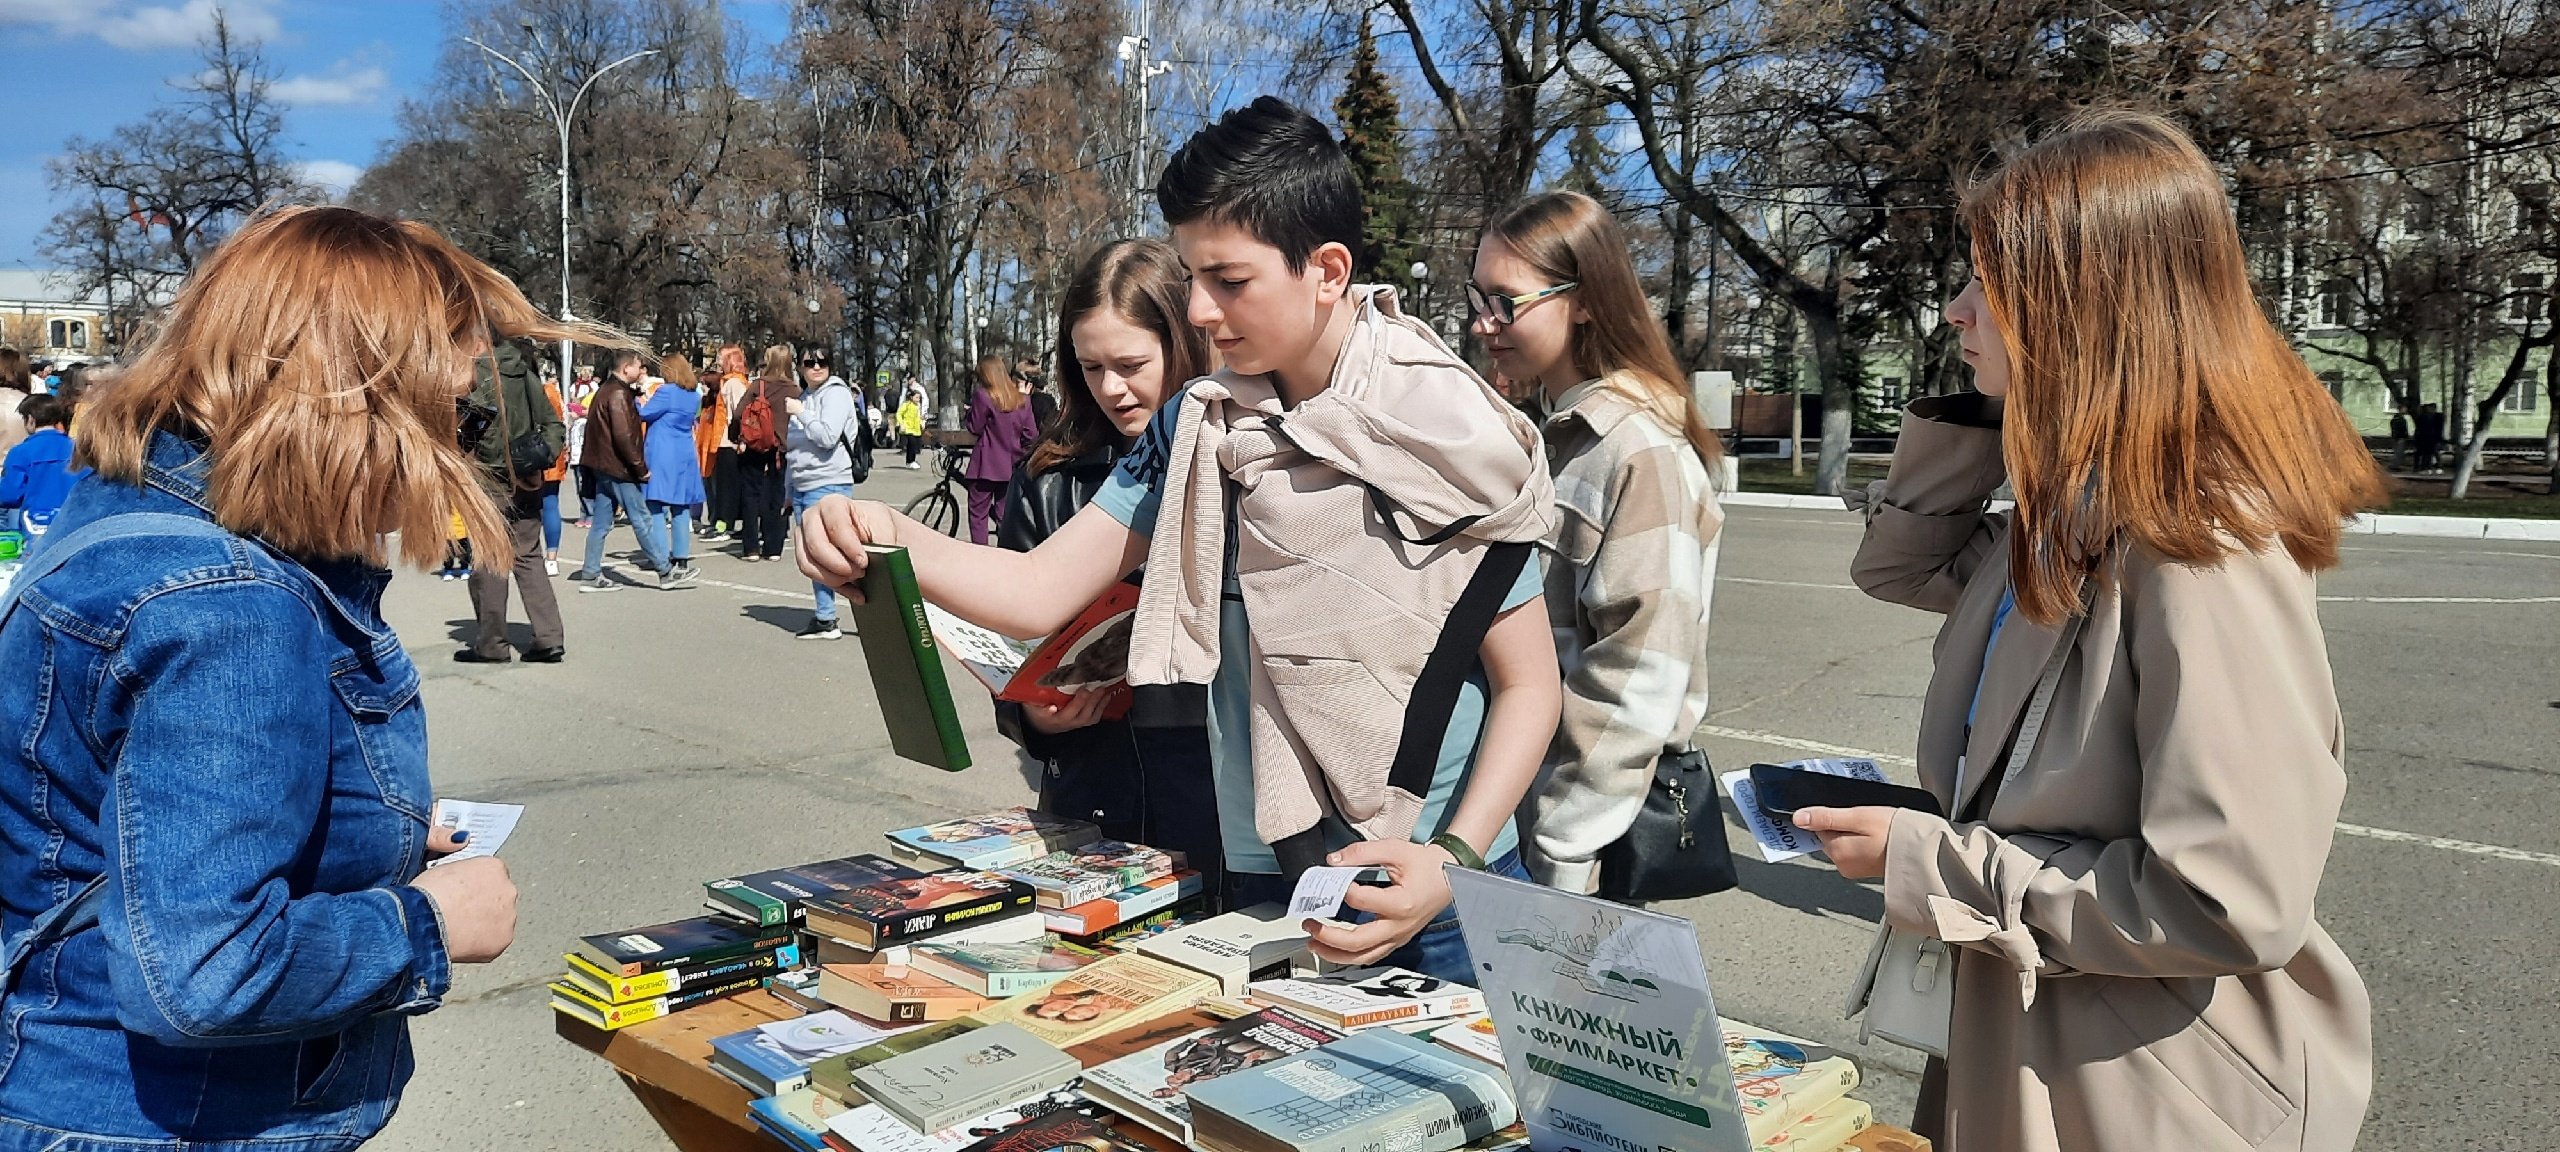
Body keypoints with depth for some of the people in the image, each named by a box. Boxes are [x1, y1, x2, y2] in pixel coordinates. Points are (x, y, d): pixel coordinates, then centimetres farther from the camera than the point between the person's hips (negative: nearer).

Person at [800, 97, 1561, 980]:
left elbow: (1528, 684, -7)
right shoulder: (1198, 431, 0)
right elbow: (1041, 593, -5)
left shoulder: (1451, 436, -11)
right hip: (1262, 888, 4)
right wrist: (889, 539, -22)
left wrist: (1450, 862, -20)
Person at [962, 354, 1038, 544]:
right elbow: (1031, 434, 4)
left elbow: (975, 428, -7)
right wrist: (1021, 457, 16)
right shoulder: (1022, 400, 4)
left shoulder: (982, 396, -11)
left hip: (985, 465, -5)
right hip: (1011, 465, 5)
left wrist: (970, 411, 9)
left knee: (978, 513, 1)